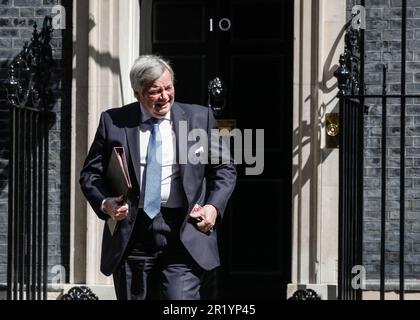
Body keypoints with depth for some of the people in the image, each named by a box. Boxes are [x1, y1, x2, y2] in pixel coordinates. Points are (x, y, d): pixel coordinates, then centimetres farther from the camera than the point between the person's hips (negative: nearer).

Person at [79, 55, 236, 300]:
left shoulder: (200, 118, 8)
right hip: (131, 233, 1)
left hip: (184, 232, -1)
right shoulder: (114, 122, 5)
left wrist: (214, 206, -4)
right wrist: (104, 203, -12)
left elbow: (224, 168, 13)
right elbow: (91, 173, 8)